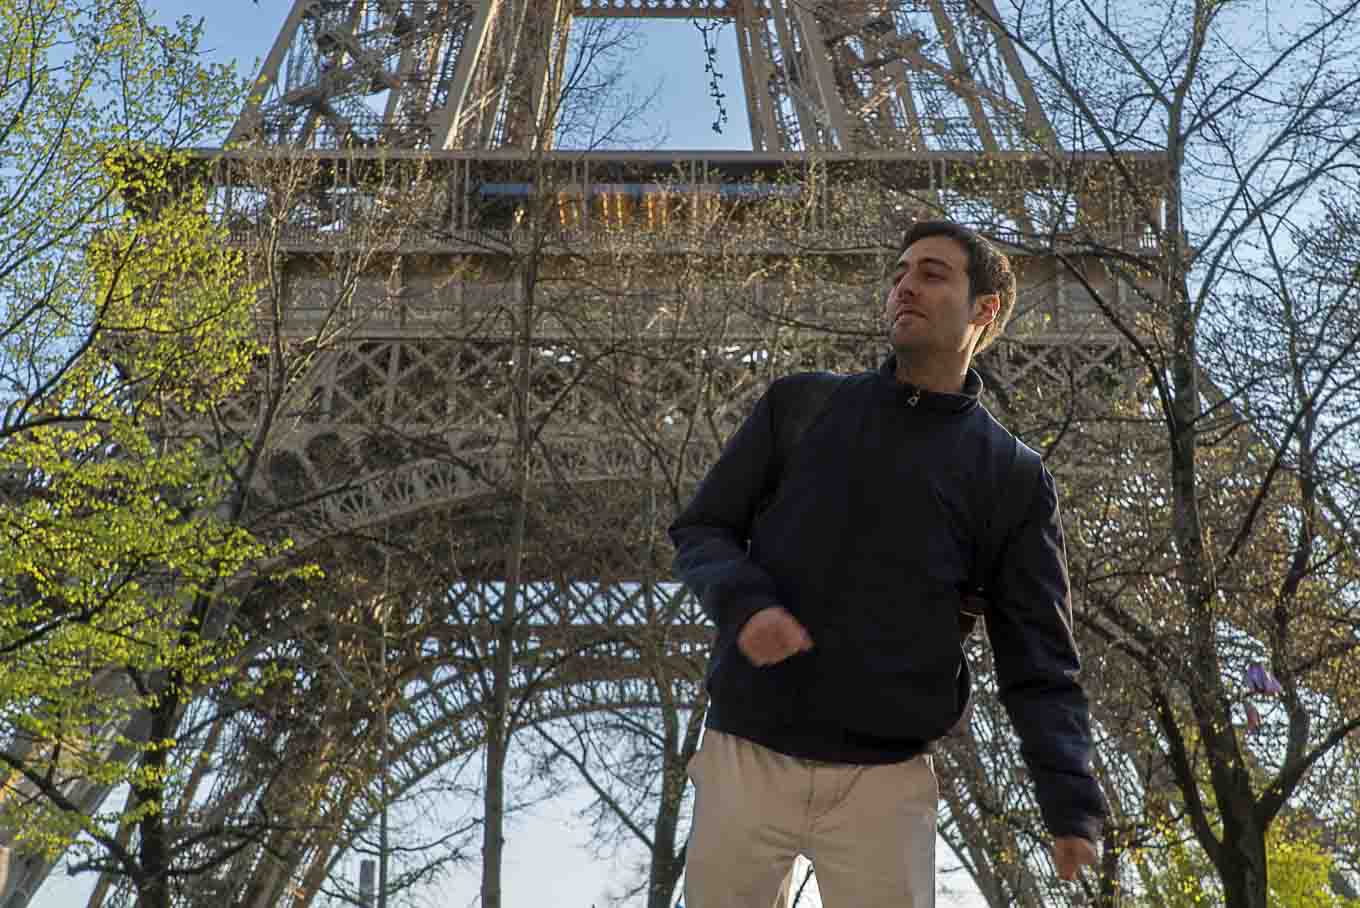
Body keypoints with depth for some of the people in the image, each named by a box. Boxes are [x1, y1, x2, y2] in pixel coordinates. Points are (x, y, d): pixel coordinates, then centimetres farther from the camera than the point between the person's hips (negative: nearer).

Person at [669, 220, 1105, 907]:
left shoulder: (1014, 481, 4)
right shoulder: (798, 406, 7)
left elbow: (1038, 661, 2)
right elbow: (700, 530, 9)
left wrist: (1070, 803, -11)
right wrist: (743, 601, -13)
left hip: (885, 784, -1)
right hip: (744, 758, 1)